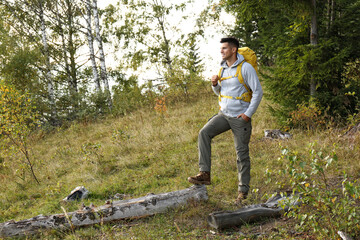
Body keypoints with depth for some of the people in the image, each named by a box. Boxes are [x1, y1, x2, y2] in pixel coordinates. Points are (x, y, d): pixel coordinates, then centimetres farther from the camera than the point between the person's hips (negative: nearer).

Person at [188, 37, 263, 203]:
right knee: (204, 133, -18)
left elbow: (258, 91, -9)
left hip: (240, 117, -6)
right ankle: (205, 174, -18)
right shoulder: (223, 69, 12)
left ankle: (243, 190, 11)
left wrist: (249, 113, -15)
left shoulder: (245, 67, -8)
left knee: (242, 154, -1)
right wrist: (215, 85, 1)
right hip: (224, 114, 6)